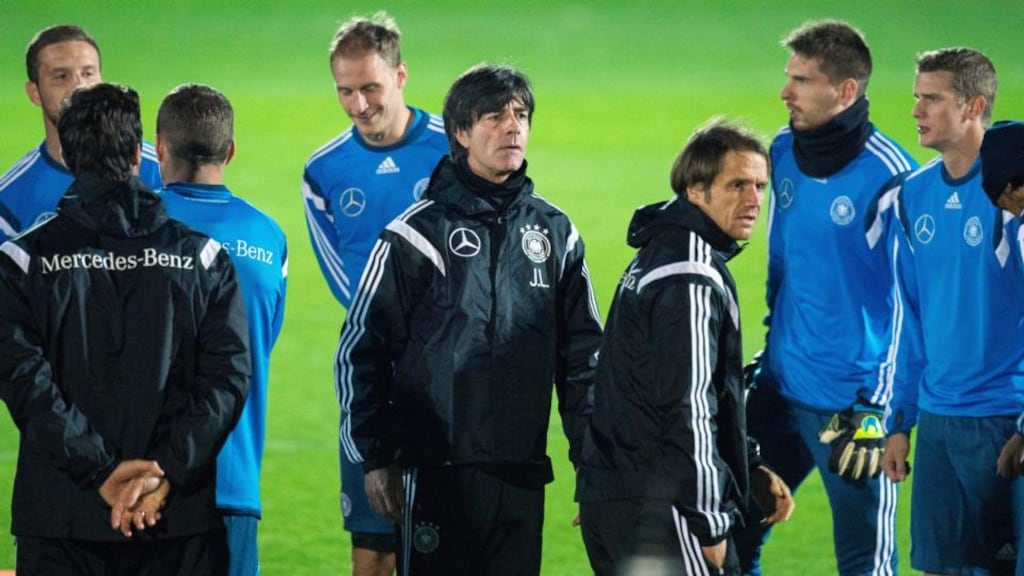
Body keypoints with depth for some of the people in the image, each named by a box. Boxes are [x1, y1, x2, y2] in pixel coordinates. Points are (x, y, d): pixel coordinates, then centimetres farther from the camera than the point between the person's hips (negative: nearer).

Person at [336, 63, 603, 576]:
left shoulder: (554, 231, 11)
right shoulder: (417, 232, -2)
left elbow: (583, 353, 16)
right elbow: (360, 349, 0)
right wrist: (375, 457, -3)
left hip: (523, 474, 4)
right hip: (438, 471, -4)